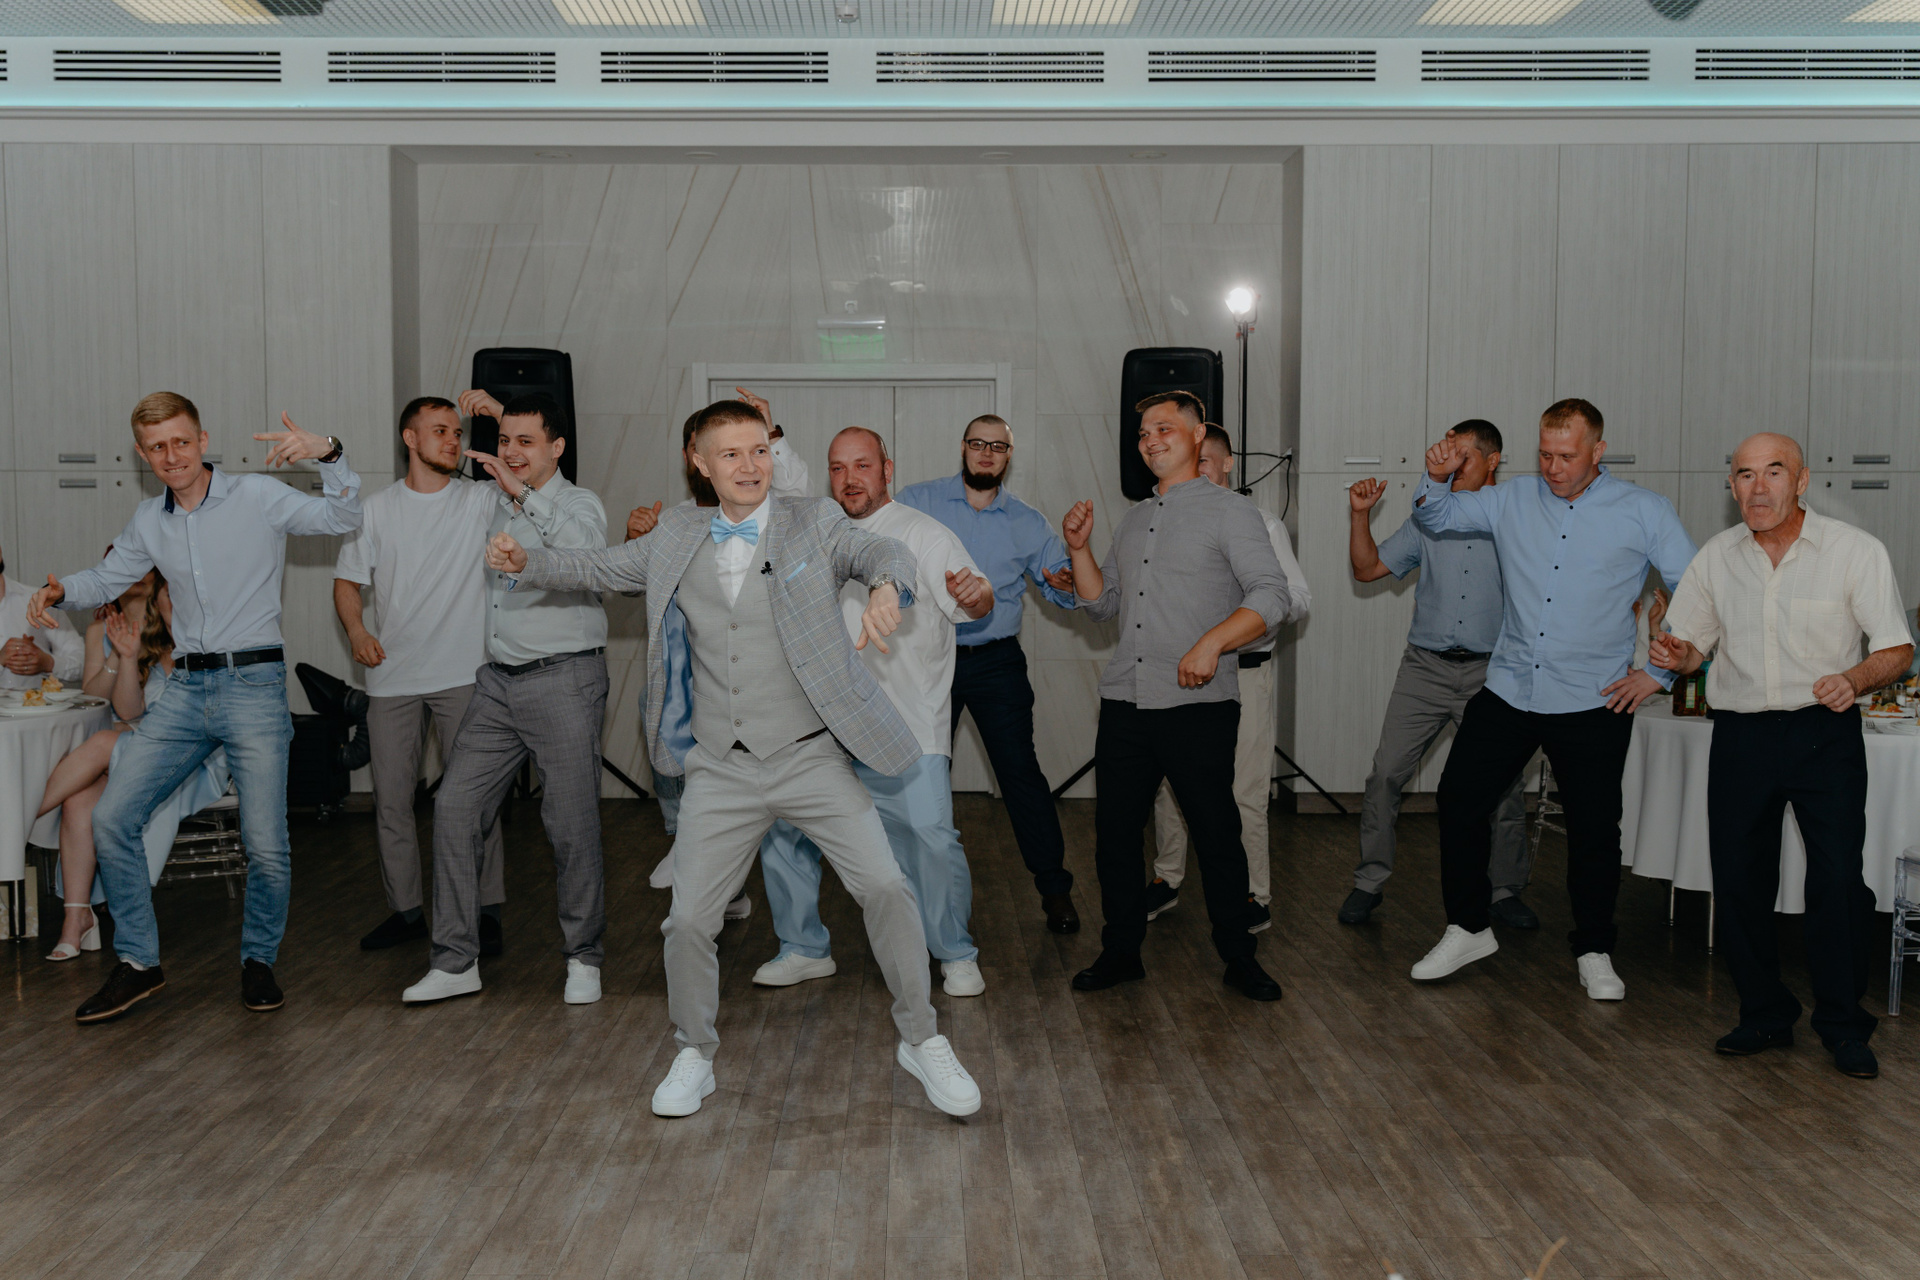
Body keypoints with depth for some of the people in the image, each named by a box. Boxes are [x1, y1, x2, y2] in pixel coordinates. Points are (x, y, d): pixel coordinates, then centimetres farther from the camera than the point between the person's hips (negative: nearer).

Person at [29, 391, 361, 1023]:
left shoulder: (258, 497, -2)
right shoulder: (149, 521, 13)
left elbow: (344, 519, -11)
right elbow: (108, 577, 27)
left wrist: (328, 452, -27)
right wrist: (60, 588, 6)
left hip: (254, 685, -5)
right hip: (185, 688, 5)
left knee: (266, 845, -6)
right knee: (111, 817, -2)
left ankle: (258, 959, 19)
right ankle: (138, 963, 12)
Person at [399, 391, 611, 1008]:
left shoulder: (580, 504, -2)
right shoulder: (496, 501, 14)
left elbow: (585, 551, -25)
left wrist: (524, 494, -28)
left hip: (563, 678, -6)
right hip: (498, 680, 6)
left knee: (571, 823, -3)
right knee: (455, 805, 0)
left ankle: (583, 958, 13)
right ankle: (456, 961, 9)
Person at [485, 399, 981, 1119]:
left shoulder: (815, 525, 0)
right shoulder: (678, 537, 8)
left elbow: (883, 553, -12)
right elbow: (601, 571, 17)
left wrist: (885, 588, -36)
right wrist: (526, 564, 1)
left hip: (811, 760, -2)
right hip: (721, 771, 2)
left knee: (886, 888, -9)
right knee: (688, 921, 2)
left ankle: (921, 1041, 12)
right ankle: (694, 1056, 28)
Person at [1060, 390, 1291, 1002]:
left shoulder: (1229, 511, -1)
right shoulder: (1134, 519, 19)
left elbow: (1272, 596, -10)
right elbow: (1103, 603, 23)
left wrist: (1211, 642, -22)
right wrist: (1079, 549, 9)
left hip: (1198, 704, -5)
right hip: (1125, 701, 6)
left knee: (1215, 831, 1)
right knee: (1115, 830, 7)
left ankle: (1238, 956, 17)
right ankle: (1121, 952, 21)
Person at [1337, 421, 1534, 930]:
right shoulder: (1428, 521, 11)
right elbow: (1368, 568, 10)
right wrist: (1360, 515, 0)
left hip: (1489, 673, -1)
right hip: (1425, 668, 1)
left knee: (1504, 785, 2)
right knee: (1386, 773, -4)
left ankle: (1506, 891, 20)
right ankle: (1369, 883, 8)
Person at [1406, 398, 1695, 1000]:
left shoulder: (1644, 512, -2)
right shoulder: (1513, 500, 6)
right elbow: (1435, 517, 16)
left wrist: (1659, 671, -4)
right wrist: (1437, 477, -6)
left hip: (1594, 703, -3)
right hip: (1508, 692, 3)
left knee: (1594, 827, 5)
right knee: (1459, 798, 1)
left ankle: (1594, 951, 24)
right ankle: (1468, 929, 19)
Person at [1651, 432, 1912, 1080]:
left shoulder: (1856, 551, -3)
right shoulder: (1716, 557, 6)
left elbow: (1897, 649, -2)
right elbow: (1692, 642, 13)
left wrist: (1854, 679, -23)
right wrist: (1677, 654, -11)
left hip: (1825, 734, -3)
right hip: (1740, 735, 3)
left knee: (1838, 878, -9)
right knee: (1738, 880, 5)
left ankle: (1843, 1025, 10)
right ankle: (1765, 1014, 23)